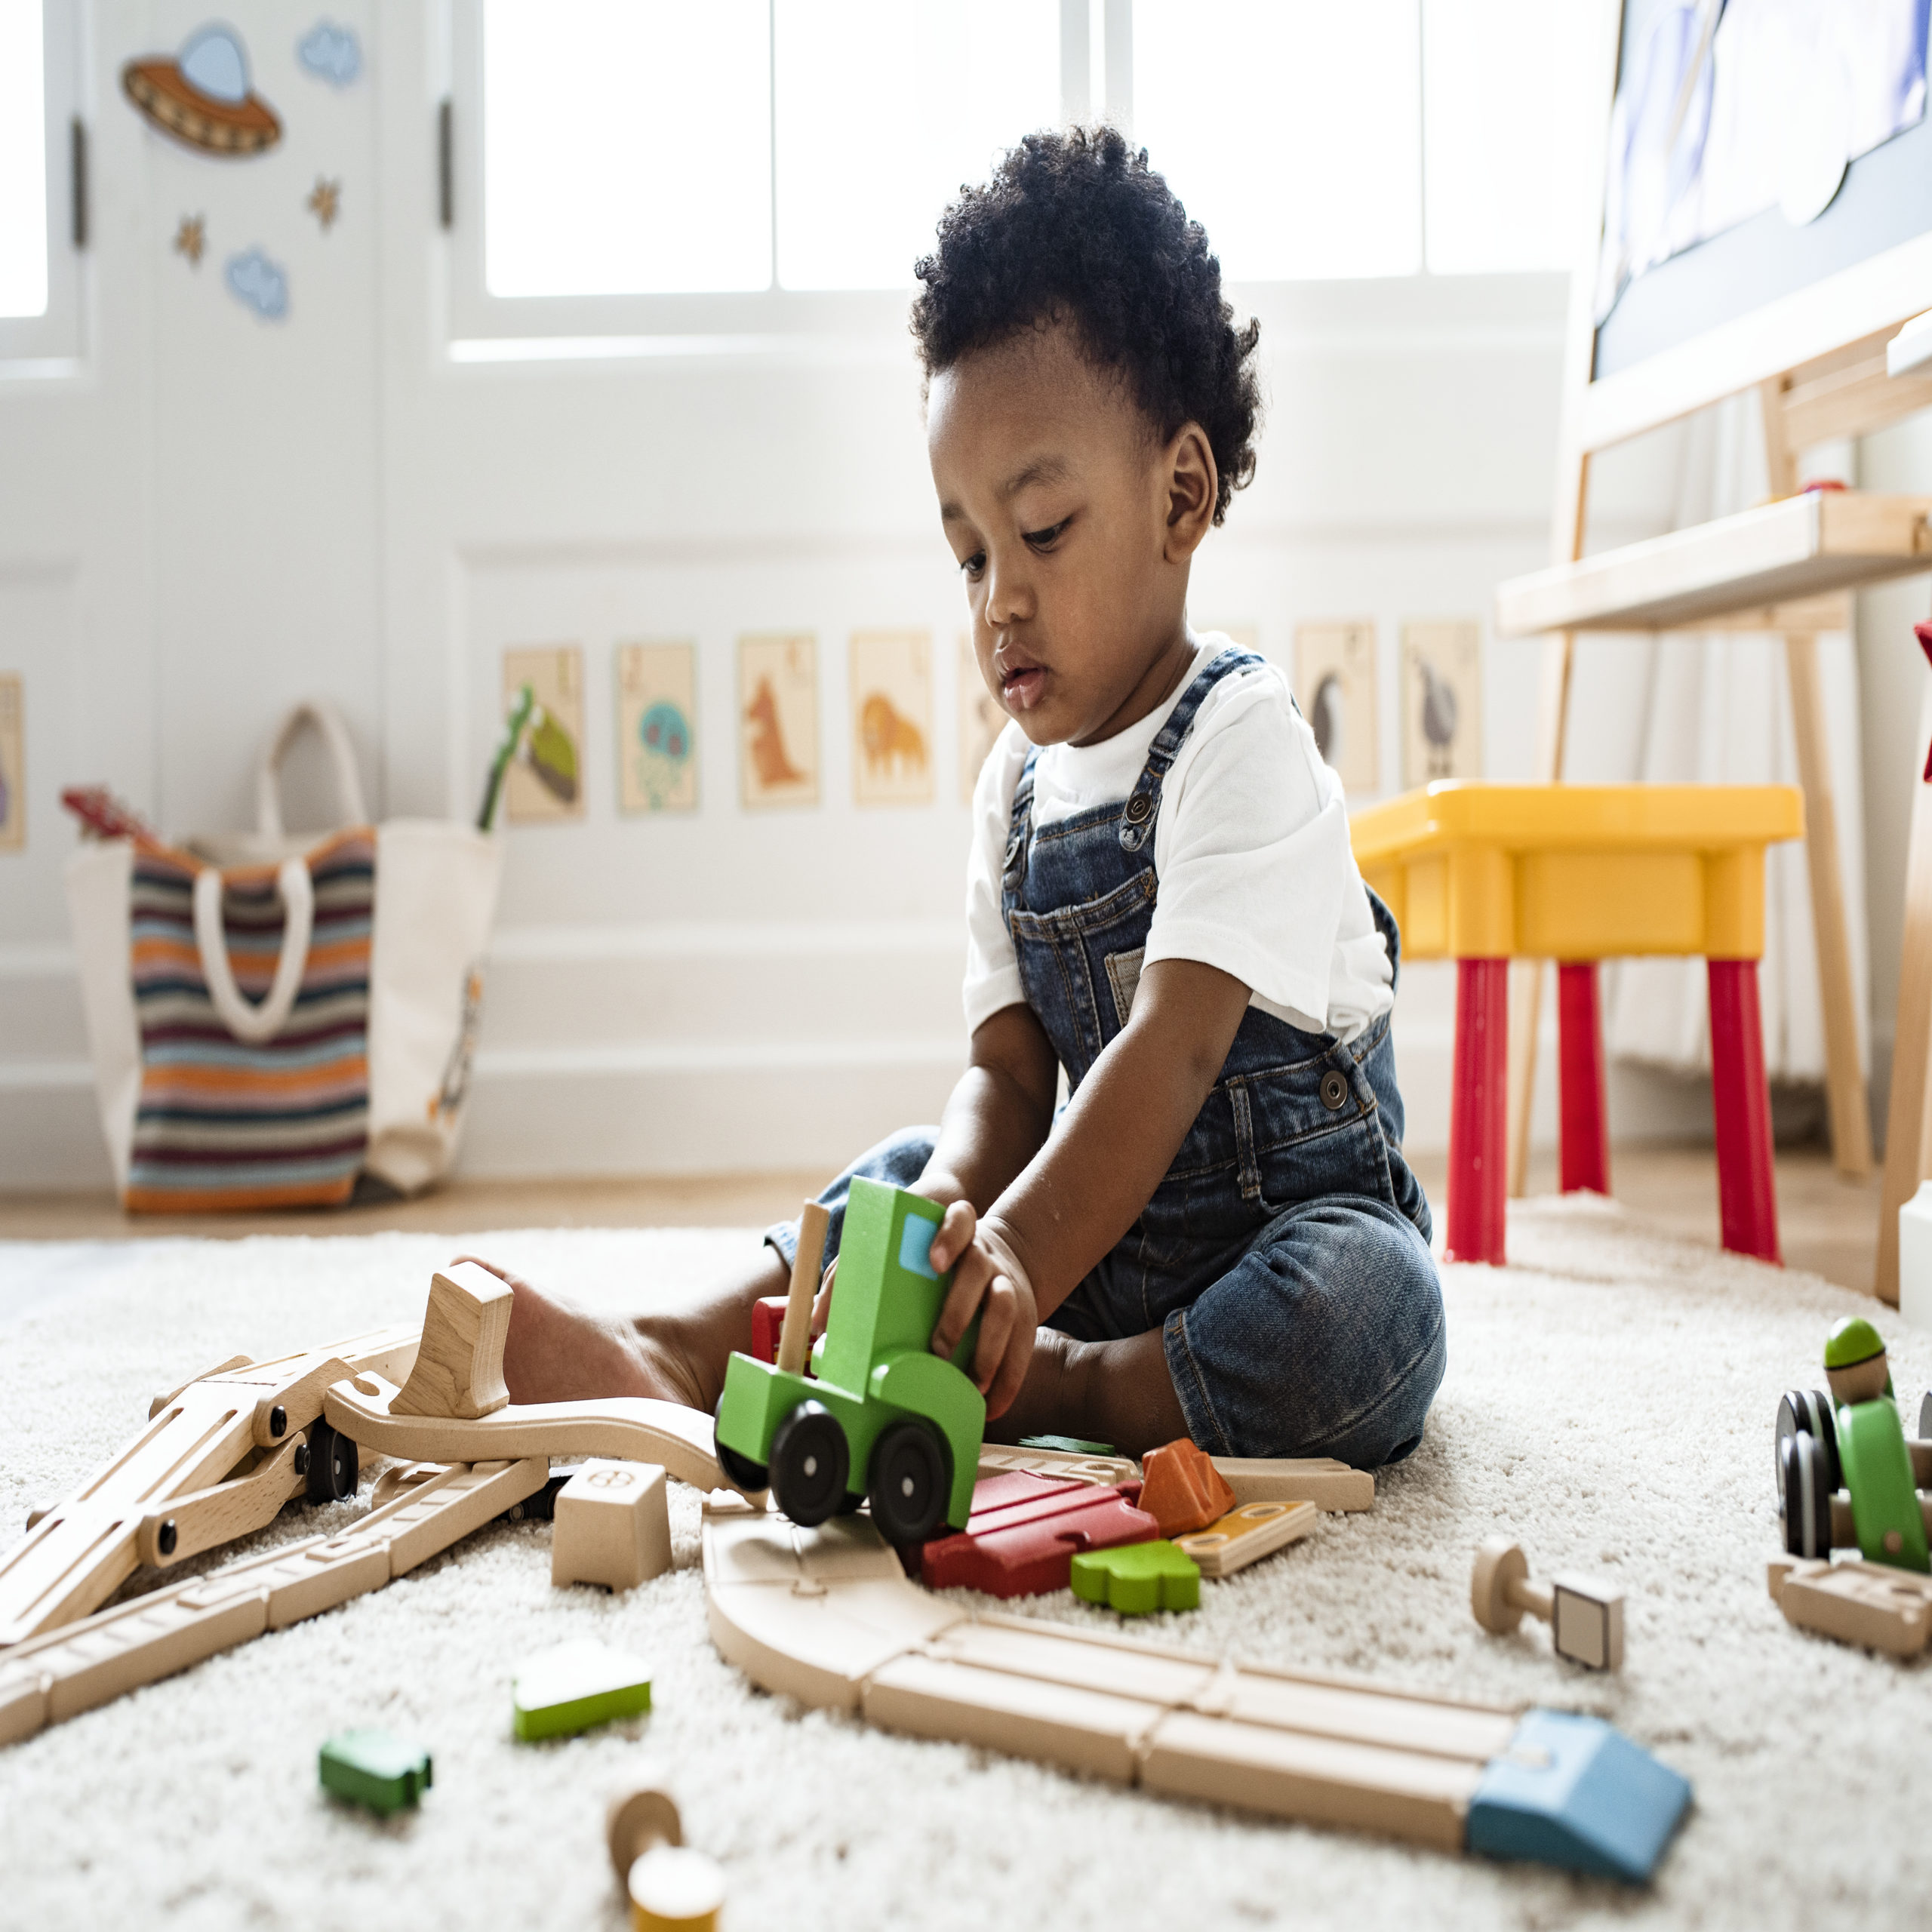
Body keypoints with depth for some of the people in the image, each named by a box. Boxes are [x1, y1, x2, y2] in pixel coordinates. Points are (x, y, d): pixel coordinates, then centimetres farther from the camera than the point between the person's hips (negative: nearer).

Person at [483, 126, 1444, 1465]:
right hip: (1107, 1231, 7)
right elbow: (1009, 1069, -2)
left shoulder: (1241, 740, -17)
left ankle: (1043, 1391, -28)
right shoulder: (1019, 782, 5)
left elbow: (1173, 1050, -28)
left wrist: (1014, 1264, -40)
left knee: (1370, 1309, -35)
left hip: (1300, 1216, -6)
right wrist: (953, 1214, -25)